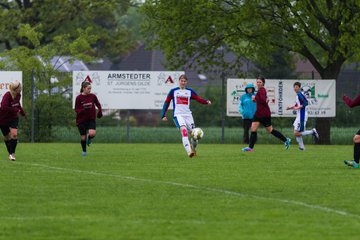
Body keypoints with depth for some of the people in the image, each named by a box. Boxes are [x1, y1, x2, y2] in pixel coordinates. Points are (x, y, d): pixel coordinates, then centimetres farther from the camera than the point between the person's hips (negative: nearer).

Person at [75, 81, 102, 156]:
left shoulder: (93, 96, 0)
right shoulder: (79, 98, -8)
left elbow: (98, 104, 17)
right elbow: (76, 110, -6)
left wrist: (100, 112, 0)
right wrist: (83, 110, -25)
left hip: (91, 119, 1)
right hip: (81, 120, -1)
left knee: (92, 133, -23)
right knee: (83, 137, 4)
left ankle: (88, 138, 14)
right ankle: (84, 151, 30)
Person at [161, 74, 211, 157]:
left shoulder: (190, 91, 11)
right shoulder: (173, 91, 8)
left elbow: (199, 99, 1)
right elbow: (166, 103, 12)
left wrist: (206, 101, -20)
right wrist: (163, 115, 6)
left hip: (188, 115, 3)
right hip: (178, 115, -3)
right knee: (184, 130, -28)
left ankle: (193, 149, 33)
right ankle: (189, 151, -39)